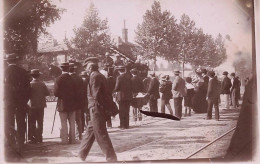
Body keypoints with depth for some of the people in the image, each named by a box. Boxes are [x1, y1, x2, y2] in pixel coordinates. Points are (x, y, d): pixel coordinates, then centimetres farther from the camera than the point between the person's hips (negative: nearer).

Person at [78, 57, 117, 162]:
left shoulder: (95, 76, -14)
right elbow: (105, 94, 15)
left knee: (101, 134, -5)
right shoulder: (100, 76, 15)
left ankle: (111, 158, -1)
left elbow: (96, 95, -19)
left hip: (96, 109, -10)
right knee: (90, 131, 16)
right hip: (97, 109, 10)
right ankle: (82, 155, 27)